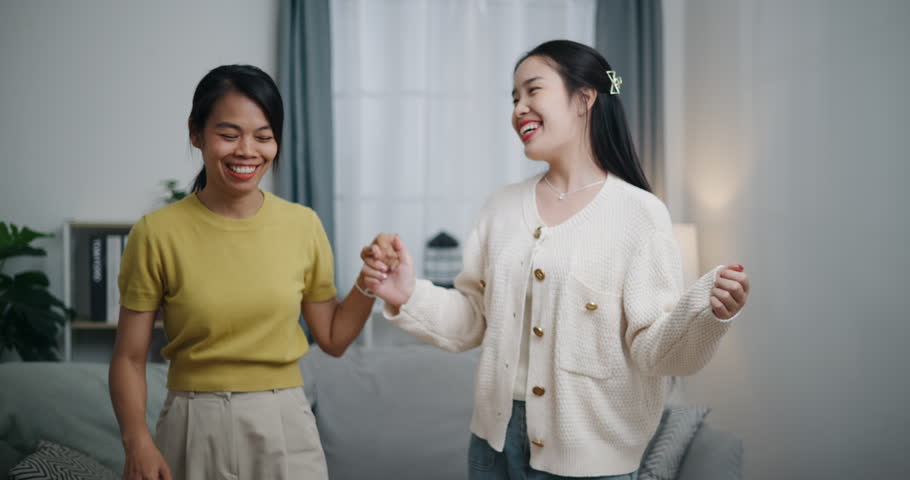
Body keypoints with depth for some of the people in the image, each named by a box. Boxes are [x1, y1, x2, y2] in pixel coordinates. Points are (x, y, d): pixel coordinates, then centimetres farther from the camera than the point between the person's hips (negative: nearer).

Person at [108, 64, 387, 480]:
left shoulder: (303, 226, -1)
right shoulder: (158, 233, -9)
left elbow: (333, 339, 7)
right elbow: (129, 358, -6)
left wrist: (369, 283, -9)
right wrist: (137, 442, -21)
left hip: (284, 427, 2)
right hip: (194, 430, -2)